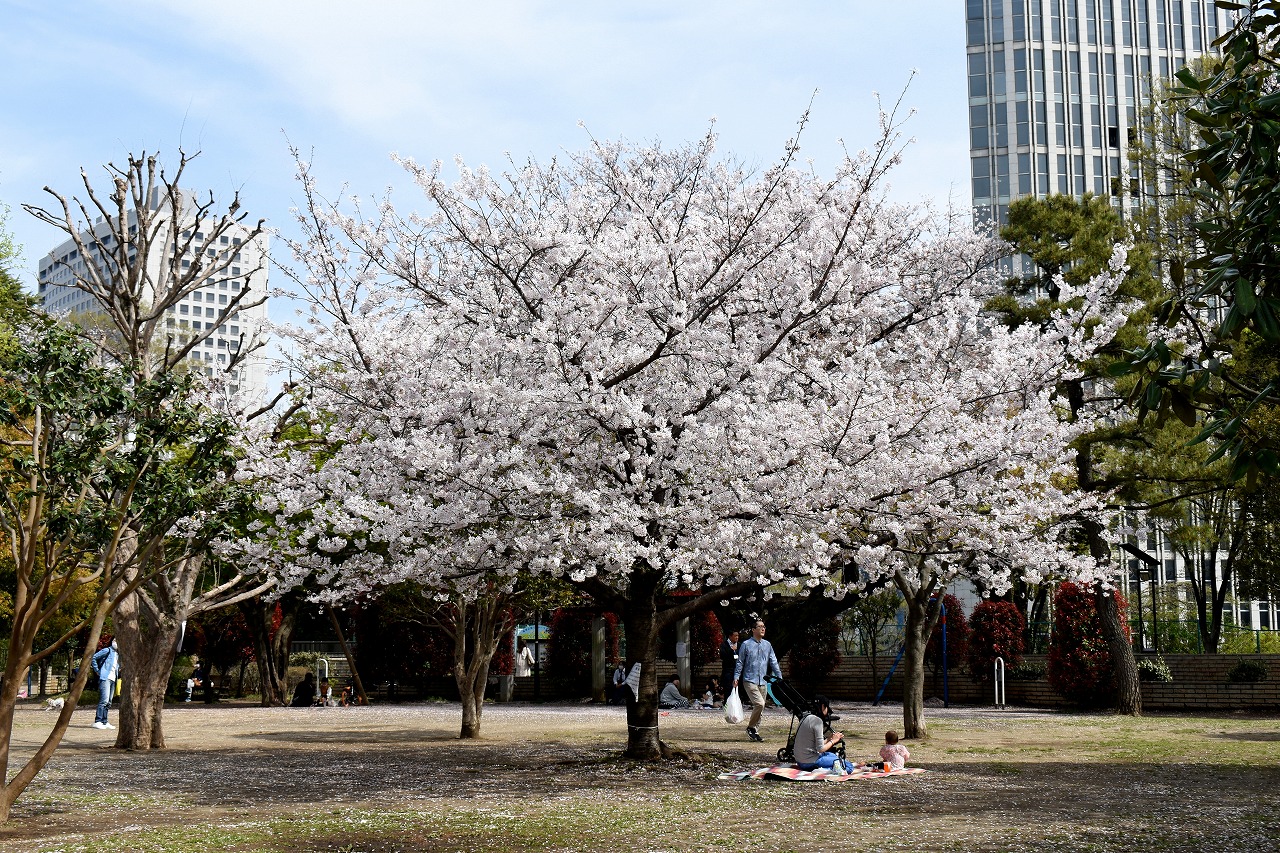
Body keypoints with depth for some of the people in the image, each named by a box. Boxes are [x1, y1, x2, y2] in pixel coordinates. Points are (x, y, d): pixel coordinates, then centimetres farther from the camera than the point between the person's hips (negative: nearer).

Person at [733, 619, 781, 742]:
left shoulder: (767, 645, 10)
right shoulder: (746, 644, -3)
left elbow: (774, 663, 13)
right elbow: (740, 663, 2)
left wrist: (779, 678, 7)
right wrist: (736, 678, -4)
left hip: (763, 681, 5)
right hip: (750, 681, -5)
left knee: (760, 708, 7)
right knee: (759, 704, -19)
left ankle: (755, 731, 18)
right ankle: (750, 727, -1)